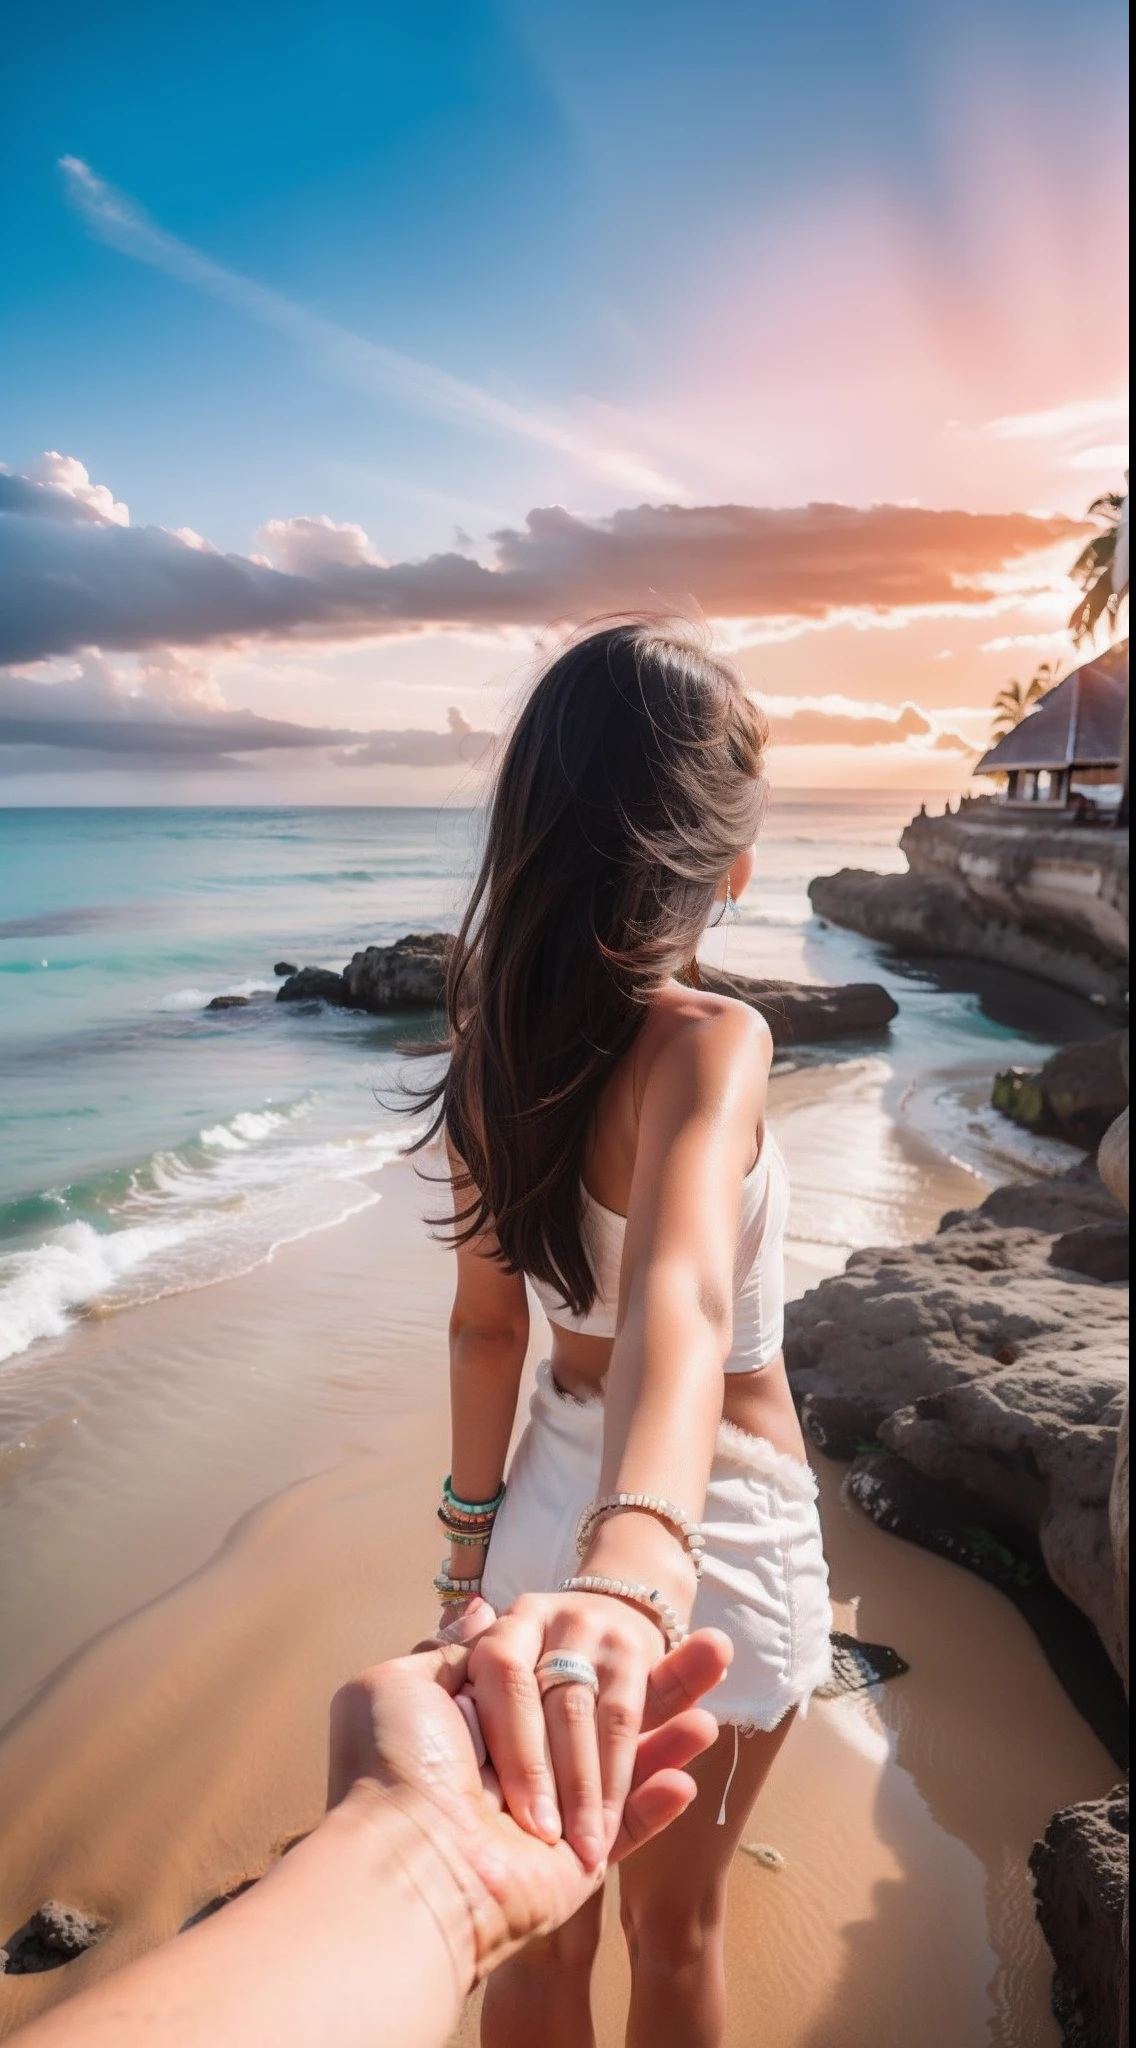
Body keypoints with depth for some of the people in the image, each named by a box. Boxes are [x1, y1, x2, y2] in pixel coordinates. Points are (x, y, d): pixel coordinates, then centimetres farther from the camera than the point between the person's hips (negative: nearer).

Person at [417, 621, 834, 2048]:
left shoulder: (497, 1035, -8)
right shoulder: (708, 1044, -27)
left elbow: (485, 1318, -2)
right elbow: (680, 1295, -46)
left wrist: (474, 1530, 6)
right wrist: (637, 1566, -61)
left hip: (557, 1489, 5)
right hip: (712, 1517, -4)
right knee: (673, 1924, 23)